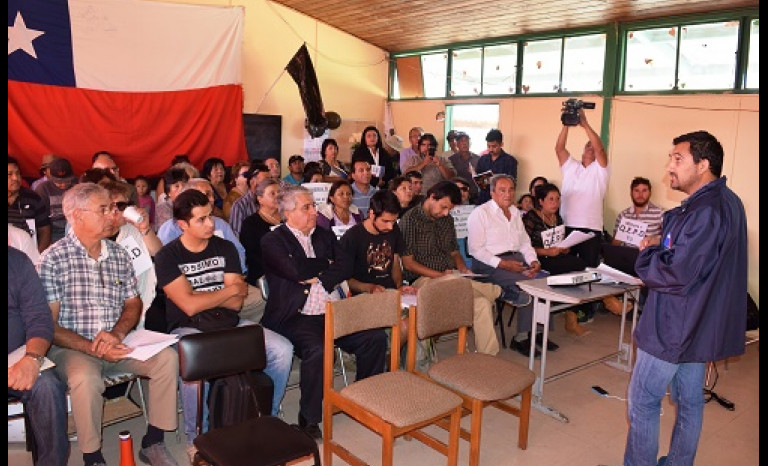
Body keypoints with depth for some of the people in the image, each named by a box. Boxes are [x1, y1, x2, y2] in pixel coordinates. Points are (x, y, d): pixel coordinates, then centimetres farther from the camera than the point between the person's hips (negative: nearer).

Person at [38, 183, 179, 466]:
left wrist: (117, 334, -8)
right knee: (85, 378, -35)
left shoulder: (119, 254, 9)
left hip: (117, 343, 5)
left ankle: (153, 443, -4)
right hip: (72, 347, -4)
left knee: (167, 358, -18)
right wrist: (91, 348, -20)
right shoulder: (54, 258, -6)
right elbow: (49, 323, -9)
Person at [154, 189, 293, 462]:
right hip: (188, 329, -4)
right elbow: (189, 305, -15)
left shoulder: (225, 248, 7)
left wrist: (202, 296, -10)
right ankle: (195, 439, -11)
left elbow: (236, 302, 0)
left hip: (229, 324, 4)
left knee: (283, 350, -15)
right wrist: (231, 288, -6)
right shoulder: (168, 257, -4)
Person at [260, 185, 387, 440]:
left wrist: (318, 277, -10)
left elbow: (346, 267, 6)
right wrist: (327, 264, 1)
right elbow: (296, 271, -15)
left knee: (376, 338, -12)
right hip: (297, 317, -6)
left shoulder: (325, 236, 19)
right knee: (316, 350, -33)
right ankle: (309, 419, -11)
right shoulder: (272, 241, 1)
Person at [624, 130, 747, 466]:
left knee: (643, 402, 3)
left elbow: (675, 275, -28)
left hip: (674, 328, -10)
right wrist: (663, 244, 1)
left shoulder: (706, 212, -25)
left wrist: (647, 253, -10)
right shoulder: (726, 201, 8)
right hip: (701, 325, 10)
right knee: (689, 401, 19)